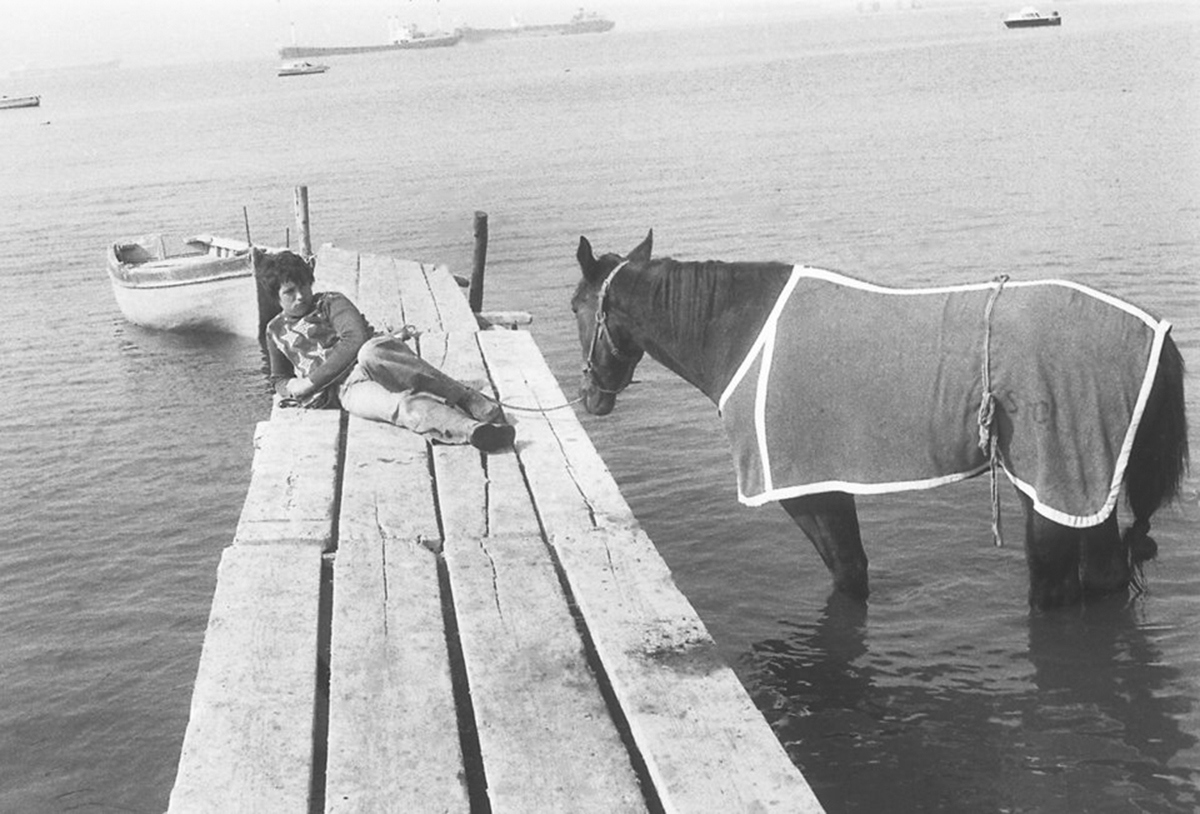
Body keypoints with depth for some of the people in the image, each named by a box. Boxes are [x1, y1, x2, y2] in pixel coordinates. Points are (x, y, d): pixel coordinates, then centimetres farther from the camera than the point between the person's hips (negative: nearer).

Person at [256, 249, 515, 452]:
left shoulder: (331, 302, 14)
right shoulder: (275, 331, 25)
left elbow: (356, 340, -3)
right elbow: (278, 379, 36)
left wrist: (310, 381, -5)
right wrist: (292, 389, 9)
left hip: (377, 359, -1)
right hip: (350, 389, 1)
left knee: (369, 353, -41)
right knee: (403, 405, -35)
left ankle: (475, 403, -44)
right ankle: (473, 429, -63)